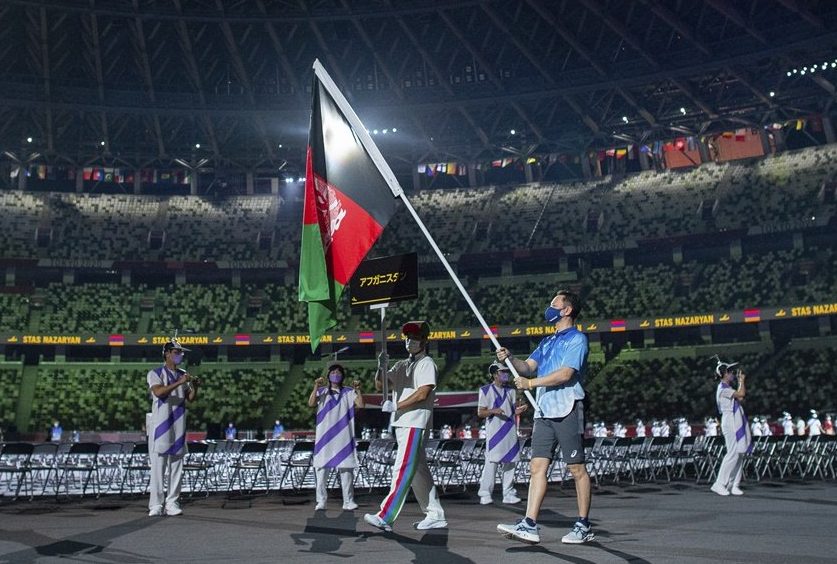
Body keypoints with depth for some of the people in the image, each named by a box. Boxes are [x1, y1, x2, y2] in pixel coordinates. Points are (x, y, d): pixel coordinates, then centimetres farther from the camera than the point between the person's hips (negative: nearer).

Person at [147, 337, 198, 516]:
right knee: (158, 467, -5)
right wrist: (179, 383, -26)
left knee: (176, 467, 5)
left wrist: (194, 387, -8)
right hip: (160, 426, -5)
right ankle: (156, 505, -1)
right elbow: (158, 392, -21)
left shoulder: (183, 375, 14)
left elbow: (190, 399, 11)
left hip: (178, 427, 5)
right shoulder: (155, 374, -2)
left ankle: (172, 503, 11)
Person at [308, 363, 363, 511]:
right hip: (324, 436, 0)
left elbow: (360, 404, -3)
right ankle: (321, 501, 3)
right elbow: (311, 404, -7)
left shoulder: (348, 392, 10)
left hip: (343, 436, 0)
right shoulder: (322, 391, 10)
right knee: (322, 467, -2)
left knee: (346, 468, -1)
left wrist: (358, 390, -9)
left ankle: (348, 501, 3)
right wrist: (316, 387, -13)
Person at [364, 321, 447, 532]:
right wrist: (381, 367, -7)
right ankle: (435, 515, 18)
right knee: (418, 471, 11)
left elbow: (422, 393, -14)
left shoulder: (427, 363, -2)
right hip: (401, 424, 8)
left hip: (415, 423, -8)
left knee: (403, 470, -13)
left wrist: (396, 406, -12)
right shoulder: (401, 365, 20)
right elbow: (379, 385, 12)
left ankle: (385, 517, -19)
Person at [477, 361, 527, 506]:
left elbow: (514, 410, 18)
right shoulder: (485, 390, 2)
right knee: (492, 462, -11)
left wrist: (518, 411, -5)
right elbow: (480, 413, -1)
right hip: (494, 431, -5)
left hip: (510, 431, 5)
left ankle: (508, 494, 12)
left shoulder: (511, 391, 17)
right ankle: (485, 494, -6)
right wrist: (493, 411, -19)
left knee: (510, 462, 5)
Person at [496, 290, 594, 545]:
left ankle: (584, 526, 10)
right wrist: (510, 358, -3)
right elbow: (528, 367, 15)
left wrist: (530, 383, -12)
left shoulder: (577, 338, -4)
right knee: (537, 466, -1)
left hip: (567, 411, -7)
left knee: (577, 468, 0)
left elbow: (566, 373, -15)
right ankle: (529, 525, -4)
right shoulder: (547, 342, 22)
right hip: (544, 411, 8)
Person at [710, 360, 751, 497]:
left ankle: (734, 485, 11)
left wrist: (740, 381, 17)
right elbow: (741, 394, -19)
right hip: (730, 422, -10)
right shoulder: (723, 388, -13)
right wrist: (742, 380, -3)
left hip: (737, 422, 10)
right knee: (733, 453, -11)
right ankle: (719, 484, -8)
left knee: (739, 454, 8)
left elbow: (740, 397, 15)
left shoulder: (728, 387, 17)